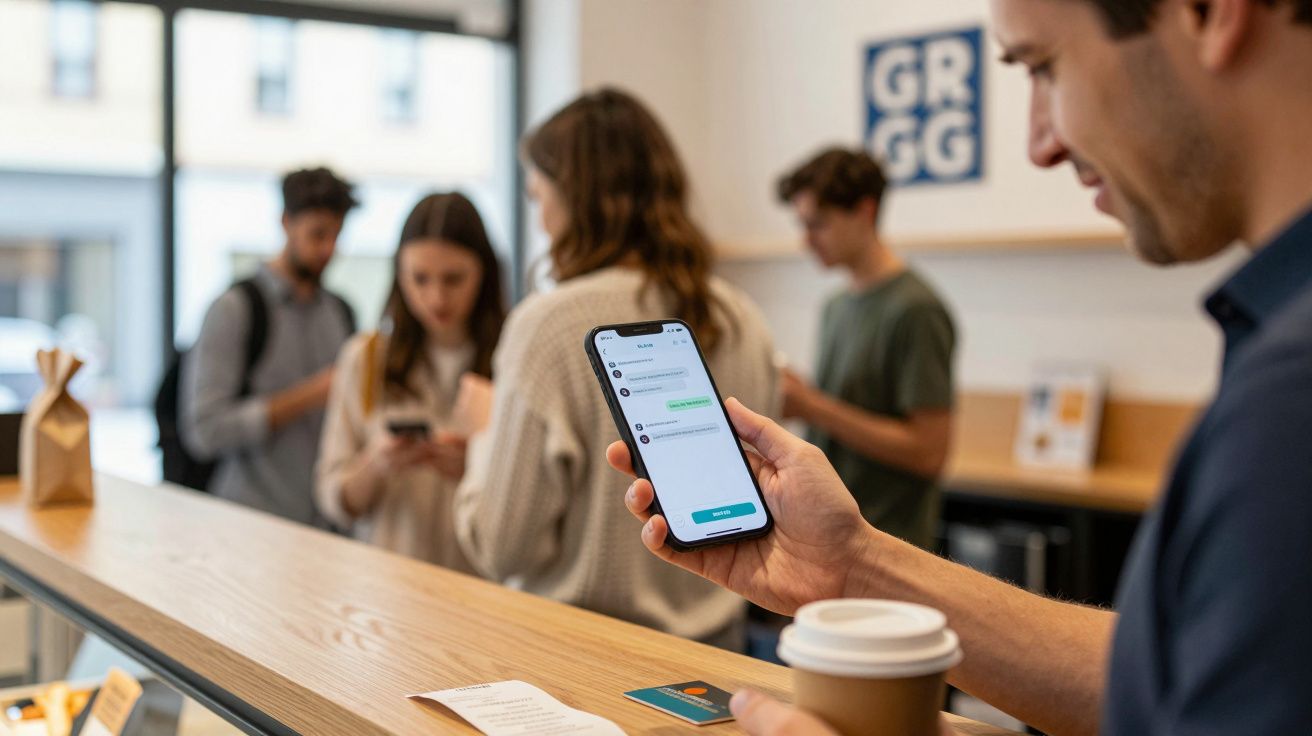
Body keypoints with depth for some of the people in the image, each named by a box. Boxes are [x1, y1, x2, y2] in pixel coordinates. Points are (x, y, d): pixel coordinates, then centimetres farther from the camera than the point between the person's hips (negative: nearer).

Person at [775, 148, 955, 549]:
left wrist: (813, 406, -17)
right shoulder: (837, 306, 13)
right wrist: (793, 397, -1)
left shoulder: (916, 311, -14)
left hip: (881, 546, -8)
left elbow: (928, 451, -17)